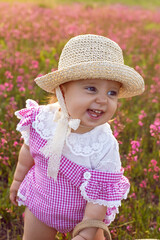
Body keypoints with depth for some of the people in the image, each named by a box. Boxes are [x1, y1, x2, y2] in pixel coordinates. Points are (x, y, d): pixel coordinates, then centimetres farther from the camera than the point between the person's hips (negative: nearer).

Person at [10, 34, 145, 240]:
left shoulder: (104, 147, -33)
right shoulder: (42, 119, -24)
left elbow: (100, 195, -23)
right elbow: (28, 150, -2)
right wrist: (18, 179, 13)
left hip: (82, 212, -2)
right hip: (39, 204, 3)